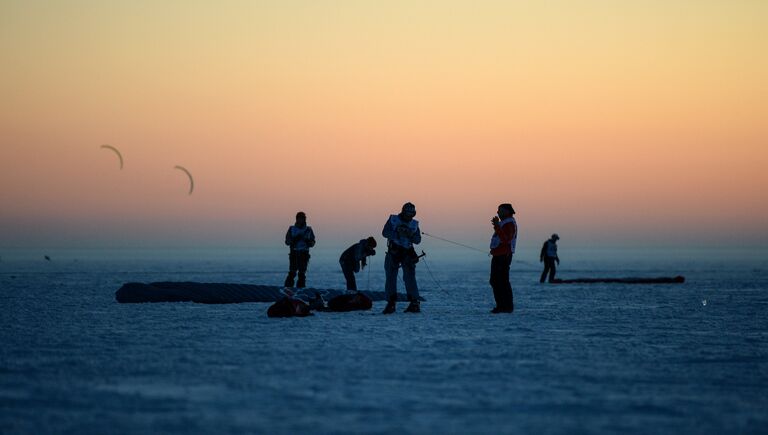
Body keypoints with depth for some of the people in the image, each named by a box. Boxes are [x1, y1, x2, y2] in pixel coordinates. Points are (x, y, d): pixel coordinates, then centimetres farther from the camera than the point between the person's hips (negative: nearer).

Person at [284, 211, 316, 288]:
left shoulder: (308, 229, 9)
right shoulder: (292, 229, 7)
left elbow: (312, 243, 10)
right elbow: (287, 241, 4)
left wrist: (308, 241, -13)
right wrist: (294, 239, -14)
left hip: (304, 254, 1)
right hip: (294, 254, -1)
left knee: (302, 273, 1)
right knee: (292, 273, -9)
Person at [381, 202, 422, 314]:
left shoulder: (414, 224, 8)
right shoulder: (393, 220, 2)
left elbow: (418, 240, 3)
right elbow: (385, 232, -8)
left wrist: (410, 235, -17)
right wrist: (397, 234, -22)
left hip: (408, 253, 0)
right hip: (393, 252, 0)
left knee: (410, 277, -8)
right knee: (390, 278, 0)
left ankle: (414, 303, -10)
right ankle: (391, 303, 4)